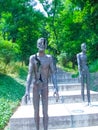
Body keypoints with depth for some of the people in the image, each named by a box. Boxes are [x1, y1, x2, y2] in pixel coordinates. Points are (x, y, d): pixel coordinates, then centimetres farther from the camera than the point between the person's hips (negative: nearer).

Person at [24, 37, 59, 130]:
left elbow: (53, 74, -7)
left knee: (45, 112, 3)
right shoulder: (32, 58, -6)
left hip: (45, 87, 0)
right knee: (36, 111, 8)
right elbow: (30, 75, -10)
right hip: (35, 87, 0)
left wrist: (56, 89, -18)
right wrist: (27, 90, -19)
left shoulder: (49, 58, -4)